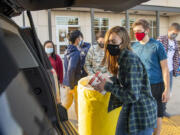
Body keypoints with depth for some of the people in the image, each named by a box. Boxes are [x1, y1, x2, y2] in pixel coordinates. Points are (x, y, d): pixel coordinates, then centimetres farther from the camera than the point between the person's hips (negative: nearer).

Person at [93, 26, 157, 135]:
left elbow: (132, 95, -25)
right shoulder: (121, 58, 4)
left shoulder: (130, 60, -23)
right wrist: (110, 81, 0)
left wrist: (108, 86, -19)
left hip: (141, 114, -8)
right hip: (129, 110, 9)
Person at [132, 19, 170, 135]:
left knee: (157, 115, 9)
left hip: (156, 86, -3)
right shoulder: (134, 46, 4)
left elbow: (165, 68, -7)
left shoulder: (157, 46, -8)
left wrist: (167, 89, -10)